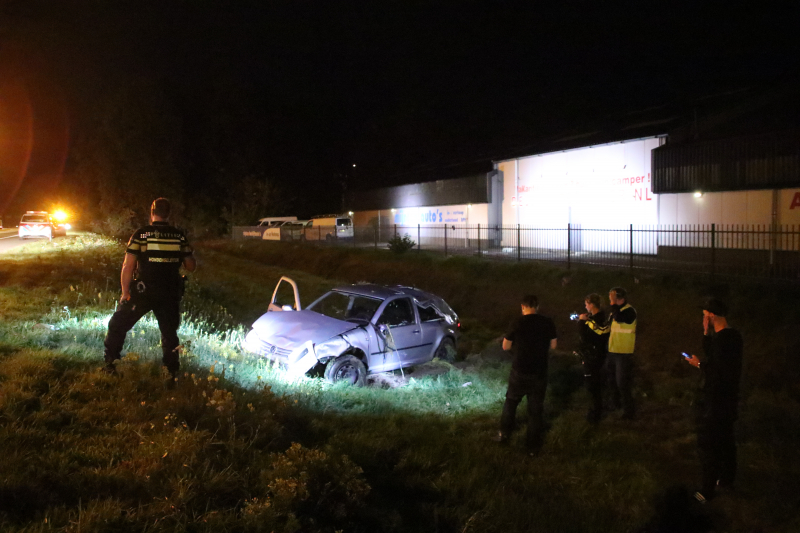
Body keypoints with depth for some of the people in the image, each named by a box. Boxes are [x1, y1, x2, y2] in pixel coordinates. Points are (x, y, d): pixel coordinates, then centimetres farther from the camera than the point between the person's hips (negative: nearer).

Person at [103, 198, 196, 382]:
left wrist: (125, 293, -1)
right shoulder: (180, 235, 0)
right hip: (170, 294, 2)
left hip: (142, 291, -2)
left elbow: (128, 266, -10)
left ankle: (109, 368, 17)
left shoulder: (141, 234, -6)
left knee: (117, 327, 15)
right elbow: (191, 267, 5)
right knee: (169, 333, 18)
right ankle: (172, 373, 19)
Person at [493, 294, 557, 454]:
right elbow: (552, 346, 6)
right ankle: (534, 446, 16)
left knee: (511, 402, 20)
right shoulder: (548, 323, -5)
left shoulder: (517, 323, -11)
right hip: (539, 373, 1)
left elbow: (505, 347, -2)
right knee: (535, 409, 10)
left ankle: (504, 434, 29)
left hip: (520, 372, -1)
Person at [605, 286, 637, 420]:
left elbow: (619, 318, -36)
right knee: (612, 381, 19)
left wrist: (614, 303, -30)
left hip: (624, 353, -8)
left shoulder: (629, 311, -16)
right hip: (611, 352, 8)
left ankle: (628, 411, 9)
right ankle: (615, 406, 36)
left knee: (623, 383, -3)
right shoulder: (613, 311, 9)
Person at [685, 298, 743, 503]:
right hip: (729, 397, 10)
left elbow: (718, 370, -28)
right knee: (726, 440, 21)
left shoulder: (720, 338, -25)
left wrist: (699, 364, -14)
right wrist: (707, 333, 3)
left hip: (714, 400, -10)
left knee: (707, 446, -1)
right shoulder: (734, 335, 6)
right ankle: (727, 479, 35)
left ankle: (708, 490, 5)